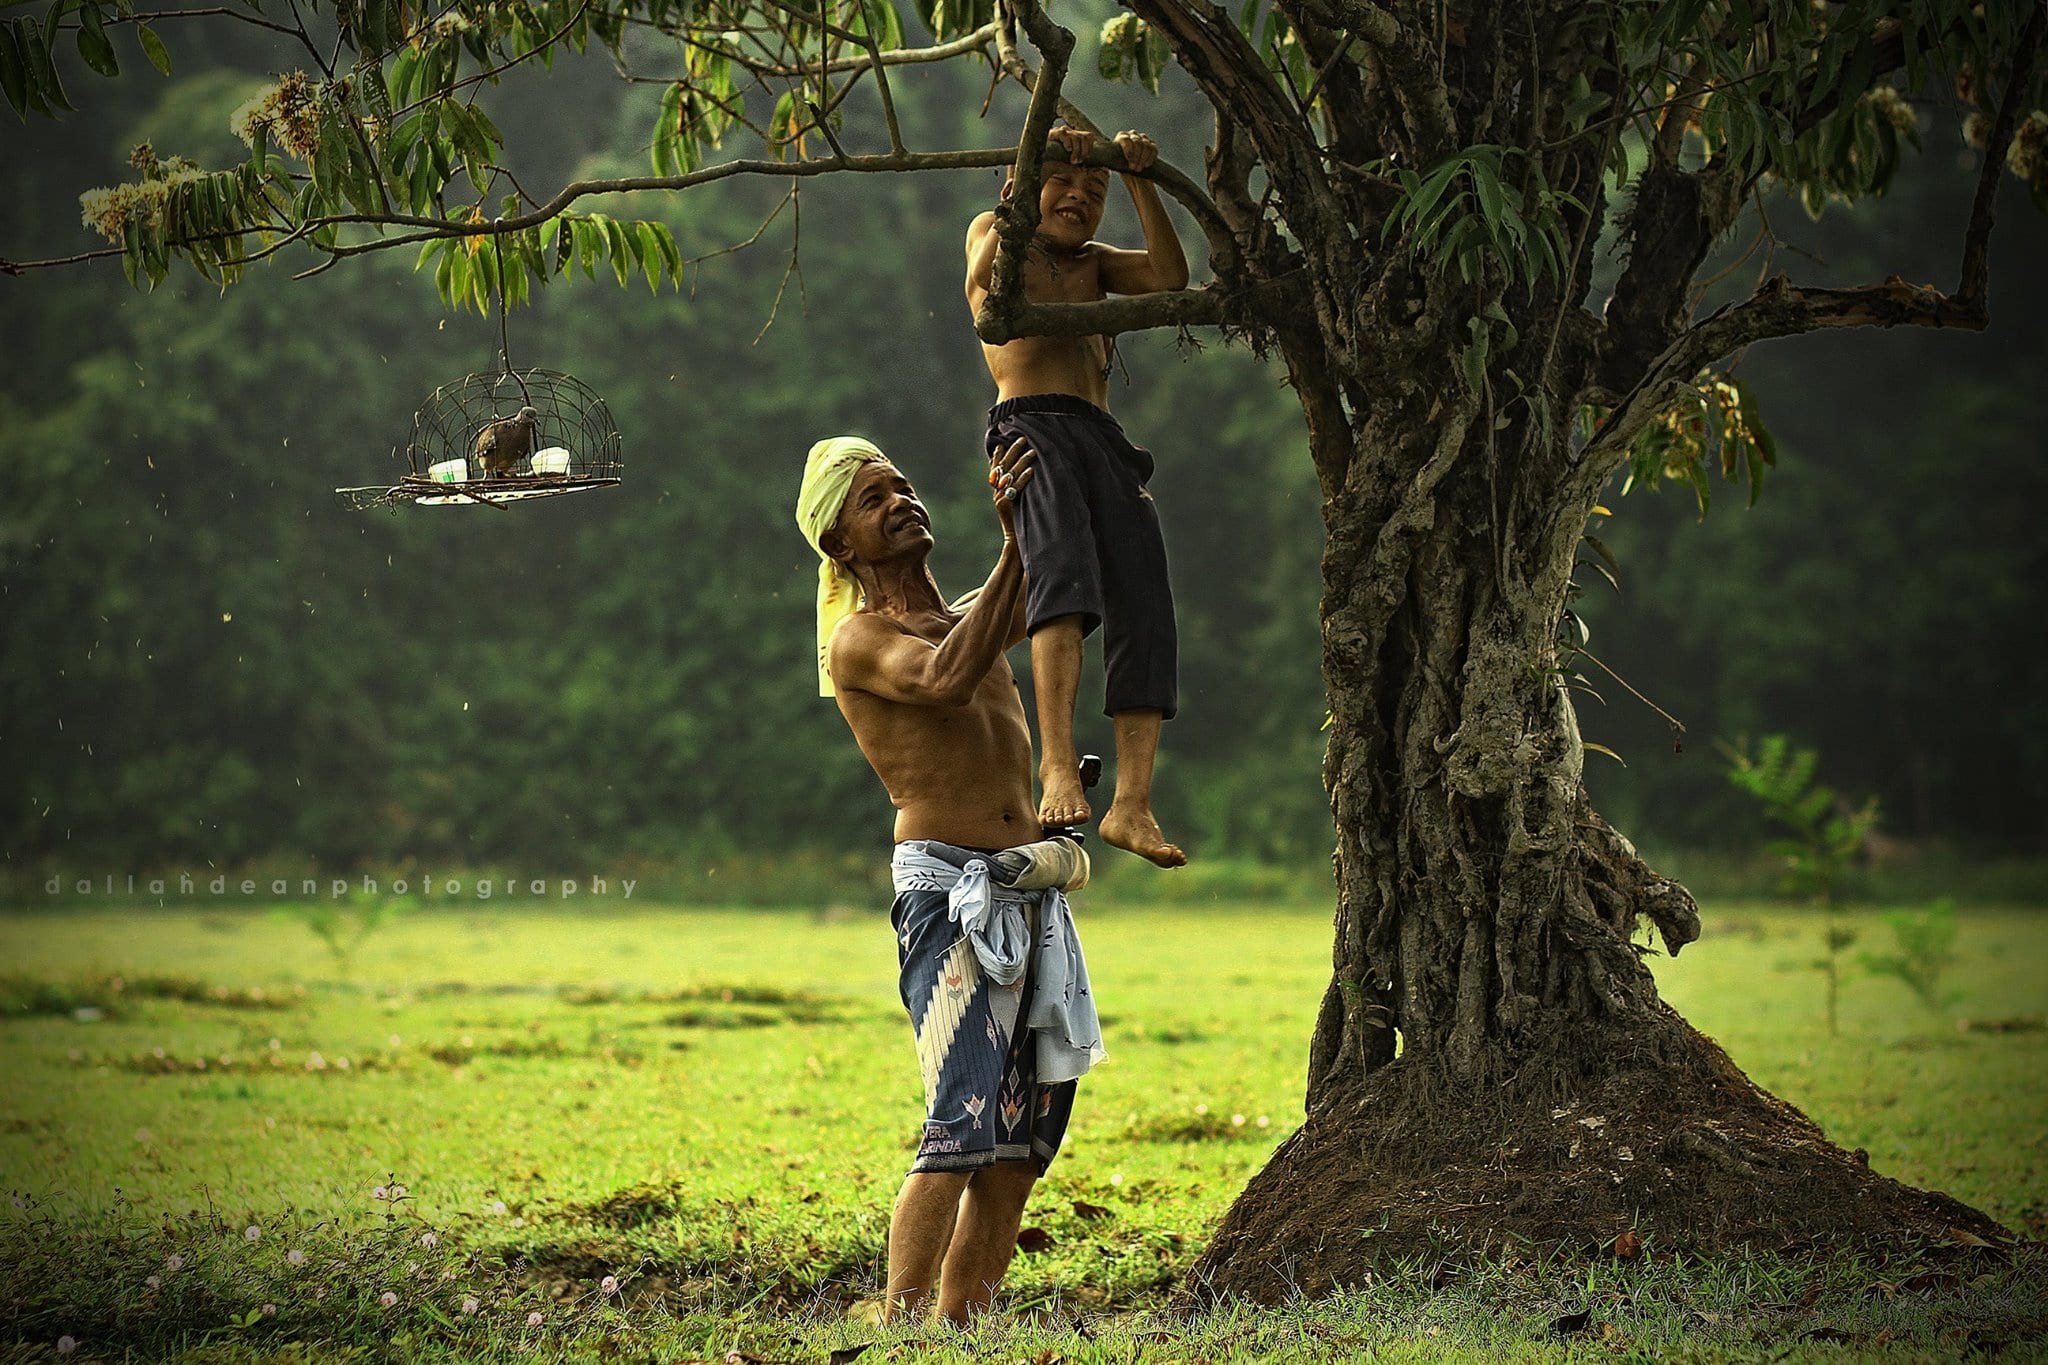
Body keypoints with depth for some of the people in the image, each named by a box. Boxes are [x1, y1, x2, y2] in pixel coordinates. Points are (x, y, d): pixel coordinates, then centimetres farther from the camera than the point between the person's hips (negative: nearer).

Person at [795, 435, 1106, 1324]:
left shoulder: (973, 615, 21)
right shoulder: (858, 640, -3)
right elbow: (945, 680, -22)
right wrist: (1013, 542, -25)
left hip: (1033, 898, 8)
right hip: (947, 891, -7)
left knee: (1028, 1133, 5)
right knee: (964, 1122, -19)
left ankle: (960, 1326, 8)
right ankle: (896, 1332, -19)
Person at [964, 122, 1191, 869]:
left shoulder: (1096, 263, 31)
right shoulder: (995, 232, 19)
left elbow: (1171, 278, 11)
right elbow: (986, 283, -6)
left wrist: (1141, 184, 3)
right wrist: (1026, 179, -11)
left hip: (1103, 437, 6)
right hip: (1030, 423, -6)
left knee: (1144, 612, -11)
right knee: (1066, 572, -31)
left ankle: (1132, 805, -16)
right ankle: (1058, 767, -45)